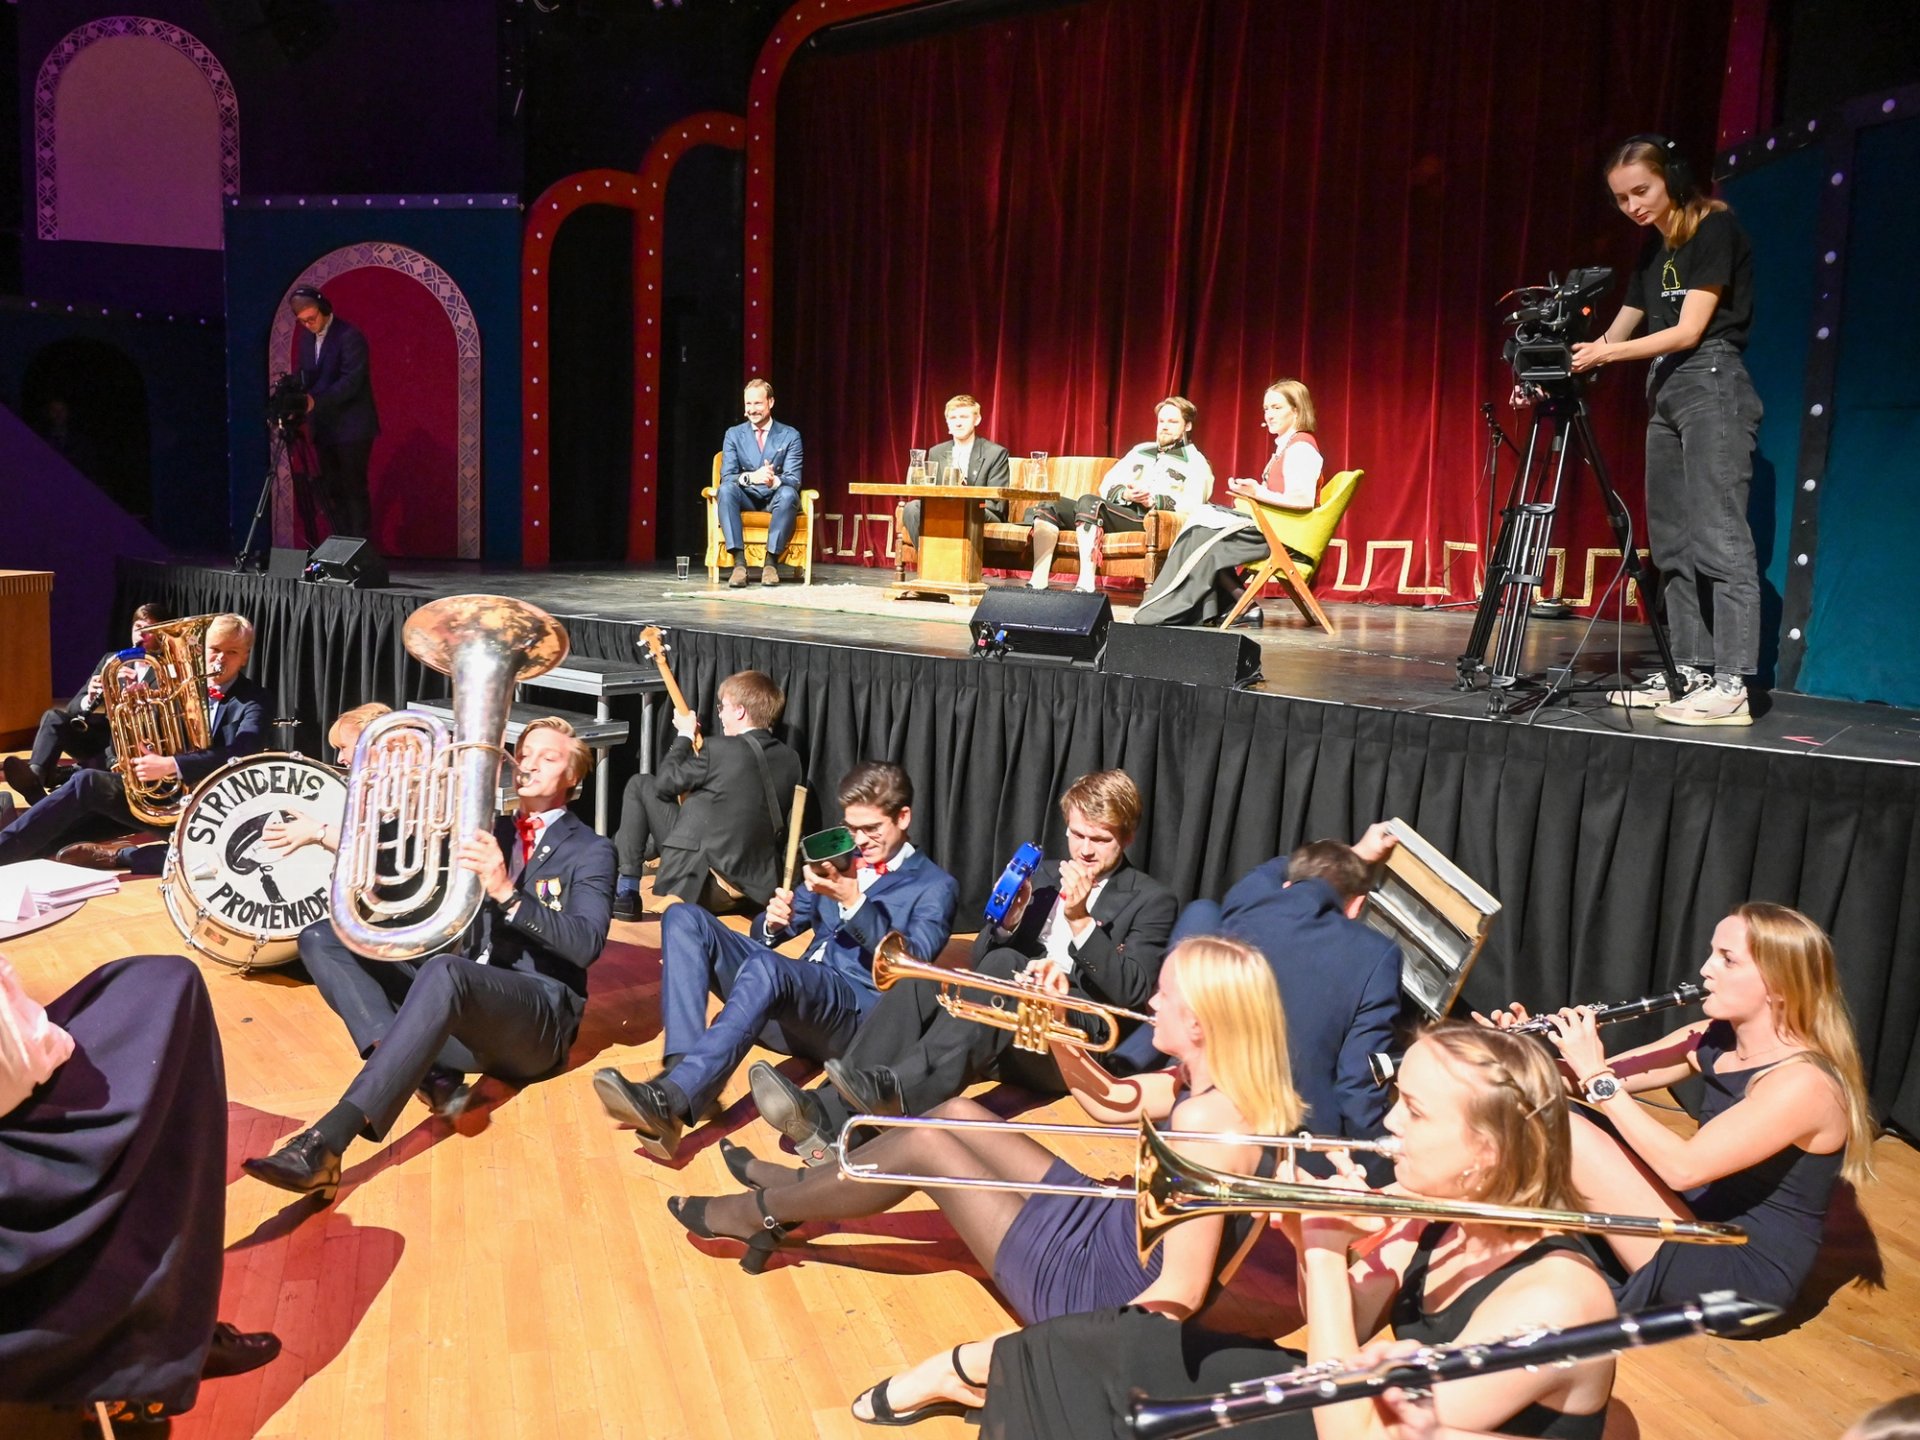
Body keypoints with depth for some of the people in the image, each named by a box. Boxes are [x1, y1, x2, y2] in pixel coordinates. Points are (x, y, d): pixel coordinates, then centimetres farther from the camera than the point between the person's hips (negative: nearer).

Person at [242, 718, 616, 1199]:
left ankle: (324, 1144, -47)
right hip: (459, 998, 7)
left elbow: (588, 943, -13)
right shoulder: (490, 831, 21)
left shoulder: (591, 850, 3)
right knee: (322, 938, -6)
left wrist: (506, 892, -26)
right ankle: (422, 1069, -27)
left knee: (444, 971, -39)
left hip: (538, 1015, -7)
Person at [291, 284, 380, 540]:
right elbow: (305, 376, 16)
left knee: (354, 489, -6)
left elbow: (352, 381, -21)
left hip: (351, 427, -7)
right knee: (330, 491, 8)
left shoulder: (349, 335, -14)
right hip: (323, 427, 7)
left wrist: (317, 401, -29)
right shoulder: (307, 336, 10)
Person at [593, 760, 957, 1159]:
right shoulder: (842, 861, 25)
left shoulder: (935, 886, 8)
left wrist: (854, 903, -20)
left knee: (765, 966, -38)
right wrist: (774, 920, -2)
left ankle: (671, 1100, -51)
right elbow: (769, 934, 23)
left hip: (859, 1011, -7)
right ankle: (681, 1066, -31)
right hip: (792, 994, 7)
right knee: (684, 918, -10)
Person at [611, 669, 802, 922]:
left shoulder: (719, 748, -16)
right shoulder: (791, 760, 3)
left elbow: (664, 783, -5)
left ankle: (626, 892, 7)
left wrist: (684, 736, 9)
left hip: (700, 886, -8)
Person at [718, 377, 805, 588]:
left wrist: (774, 481, -34)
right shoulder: (734, 435, 4)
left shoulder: (790, 436, 1)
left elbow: (793, 480, -9)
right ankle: (739, 561, -36)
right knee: (726, 489, -32)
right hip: (746, 498, 1)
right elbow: (726, 476, -7)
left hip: (776, 499, -1)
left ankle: (772, 560, -30)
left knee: (788, 494, -35)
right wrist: (751, 477, -31)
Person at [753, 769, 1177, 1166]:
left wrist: (1080, 920, -16)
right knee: (919, 983, -25)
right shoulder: (1043, 876, 21)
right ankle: (830, 1117, -42)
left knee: (1005, 964, -33)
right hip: (1010, 1028, 5)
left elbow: (1133, 991, -7)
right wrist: (1007, 922, -6)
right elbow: (980, 962, 15)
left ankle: (896, 1089, -52)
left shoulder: (1152, 901, 7)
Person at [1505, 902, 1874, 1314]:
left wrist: (1596, 1076, -27)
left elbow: (1682, 1168, -32)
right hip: (1699, 1225, 8)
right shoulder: (1713, 1041, 2)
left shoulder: (1803, 1083, -23)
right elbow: (1613, 1077, 4)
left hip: (1742, 1279, -8)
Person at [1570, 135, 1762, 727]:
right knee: (1672, 543, 4)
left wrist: (1606, 352, -19)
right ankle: (1691, 672, 7)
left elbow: (1690, 330, -13)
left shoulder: (1715, 229, -5)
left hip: (1711, 386, -9)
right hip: (1665, 392, 9)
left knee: (1717, 537, -15)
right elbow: (1620, 332, 17)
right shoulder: (1654, 248, 18)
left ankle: (1731, 687, -18)